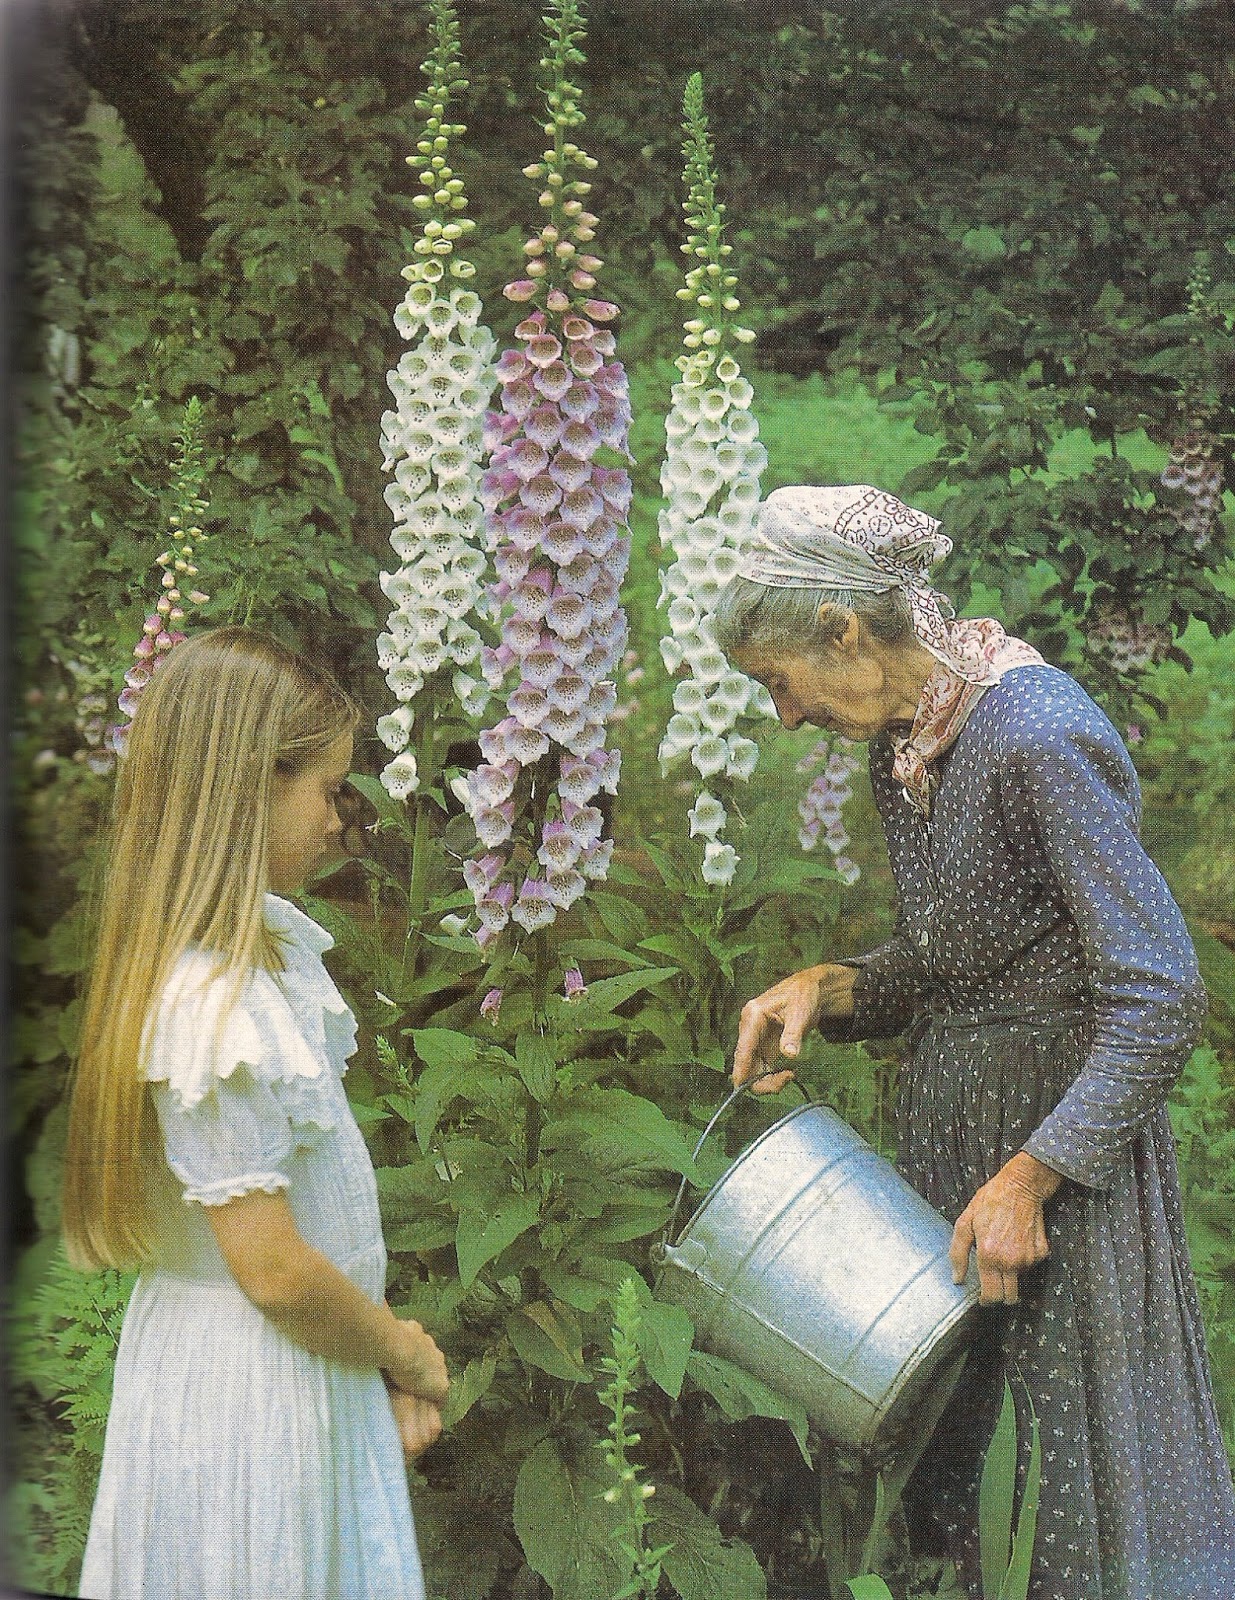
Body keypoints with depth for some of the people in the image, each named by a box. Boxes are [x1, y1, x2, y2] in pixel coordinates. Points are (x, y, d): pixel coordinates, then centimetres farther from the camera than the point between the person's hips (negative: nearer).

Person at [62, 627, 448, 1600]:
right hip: (253, 1402, -9)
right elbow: (274, 1269, -23)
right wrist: (409, 1353, -7)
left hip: (310, 1367, 9)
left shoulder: (268, 948, 4)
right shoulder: (211, 1002, -25)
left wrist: (391, 1364, 3)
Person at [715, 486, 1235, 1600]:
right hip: (943, 1112, 8)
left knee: (1096, 1443, 3)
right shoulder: (900, 744, 5)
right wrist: (826, 990, -4)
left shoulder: (1041, 736, -21)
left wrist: (1026, 1180, -20)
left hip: (1067, 1123, -8)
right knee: (922, 1412, 14)